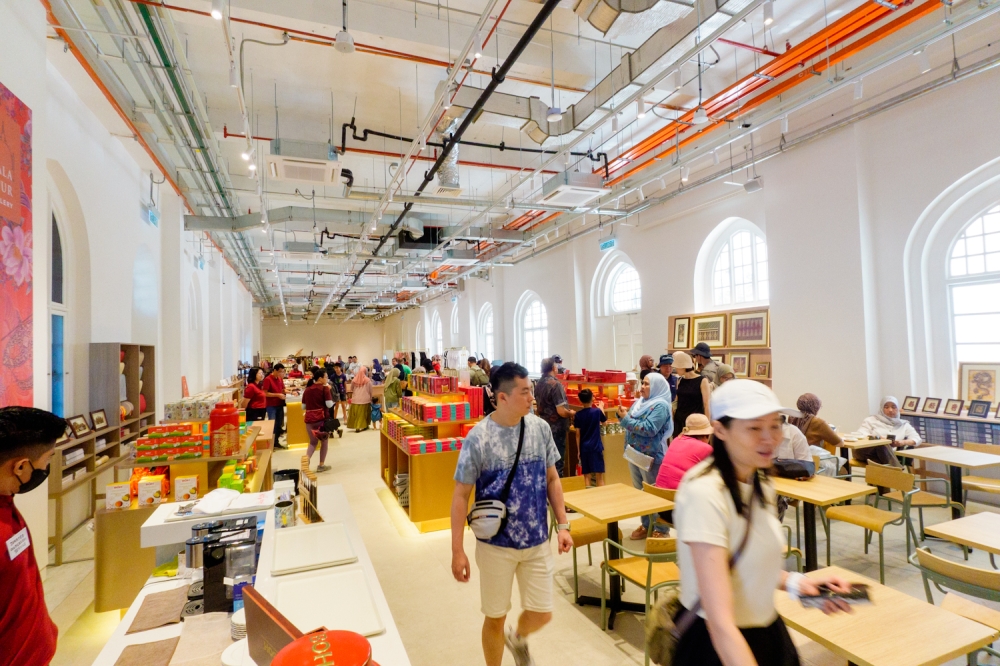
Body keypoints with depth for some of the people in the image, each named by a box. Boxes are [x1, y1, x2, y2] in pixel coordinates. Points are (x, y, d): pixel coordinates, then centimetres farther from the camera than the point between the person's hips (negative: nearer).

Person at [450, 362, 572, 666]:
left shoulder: (541, 428, -7)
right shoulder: (478, 438, -18)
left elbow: (552, 479, 6)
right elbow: (460, 495, -12)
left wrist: (563, 524, 3)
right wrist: (458, 551, -11)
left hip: (537, 541, 4)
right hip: (496, 545, -3)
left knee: (542, 613, 14)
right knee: (495, 617, 14)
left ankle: (517, 637, 49)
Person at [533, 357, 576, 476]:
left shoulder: (538, 384, 4)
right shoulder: (556, 384, -20)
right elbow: (561, 411, -23)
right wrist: (571, 413, -5)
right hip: (556, 428, -8)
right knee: (557, 461, 2)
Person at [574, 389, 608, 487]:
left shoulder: (578, 415, -2)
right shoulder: (597, 411, -6)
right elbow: (604, 420, 16)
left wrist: (578, 450, 7)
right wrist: (601, 408, 31)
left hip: (584, 448, 2)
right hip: (596, 447, -2)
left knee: (587, 477, 8)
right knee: (599, 477, 2)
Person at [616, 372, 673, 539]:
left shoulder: (660, 405, -15)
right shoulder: (639, 402, 10)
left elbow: (649, 429, -24)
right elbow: (632, 423, 16)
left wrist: (626, 419, -19)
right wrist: (623, 415, -5)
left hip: (651, 456, -8)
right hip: (635, 453, 9)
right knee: (639, 491, 17)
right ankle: (646, 525, 32)